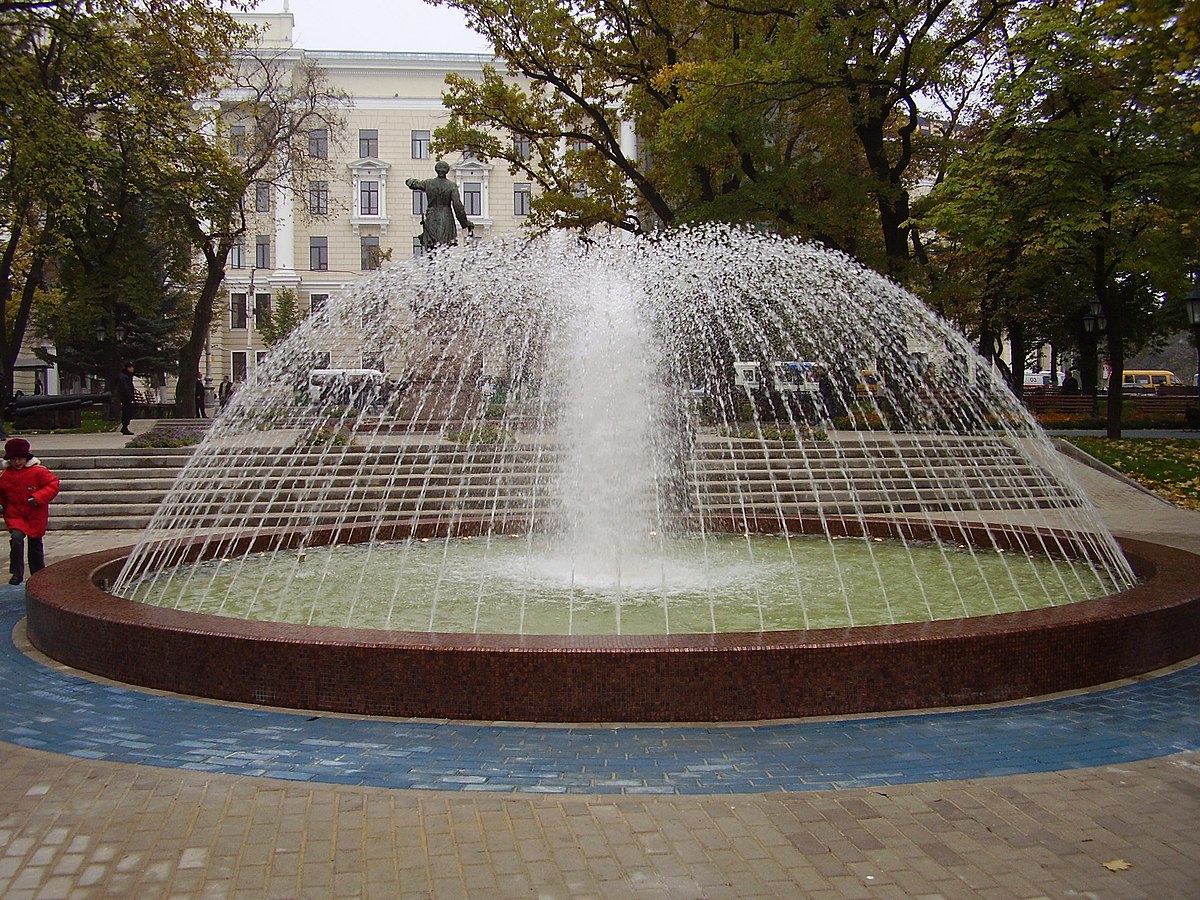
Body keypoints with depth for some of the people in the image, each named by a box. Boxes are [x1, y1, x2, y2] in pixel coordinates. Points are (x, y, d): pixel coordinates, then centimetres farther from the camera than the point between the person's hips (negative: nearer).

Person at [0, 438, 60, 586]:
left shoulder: (38, 471, -10)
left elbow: (53, 484, -12)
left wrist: (39, 497, -23)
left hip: (36, 516, -1)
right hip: (15, 515, 1)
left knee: (35, 545, 11)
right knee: (16, 538, -22)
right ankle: (17, 574, -14)